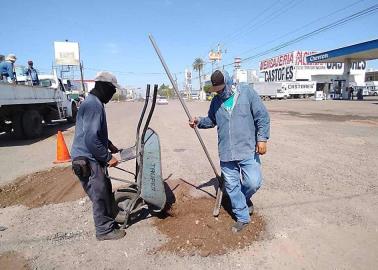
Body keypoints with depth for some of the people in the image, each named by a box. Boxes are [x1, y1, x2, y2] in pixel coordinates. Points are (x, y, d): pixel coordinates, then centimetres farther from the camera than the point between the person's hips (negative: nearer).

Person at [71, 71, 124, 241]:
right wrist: (108, 157, -19)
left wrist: (109, 145, 17)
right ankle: (105, 230, 19)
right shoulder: (93, 105, -22)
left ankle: (109, 221, 36)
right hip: (87, 160, -10)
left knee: (106, 189, 19)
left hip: (93, 157, 10)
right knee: (99, 195, 2)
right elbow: (91, 139, -27)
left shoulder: (95, 103, 12)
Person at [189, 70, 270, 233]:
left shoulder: (247, 92, -5)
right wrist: (199, 122, 1)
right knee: (232, 186, 8)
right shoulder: (216, 101, 7)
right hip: (226, 152, 4)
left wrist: (262, 138, -12)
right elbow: (211, 120, 21)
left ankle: (244, 198, 30)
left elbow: (262, 116, -6)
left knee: (253, 182, -6)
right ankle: (243, 217, 27)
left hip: (248, 150, -3)